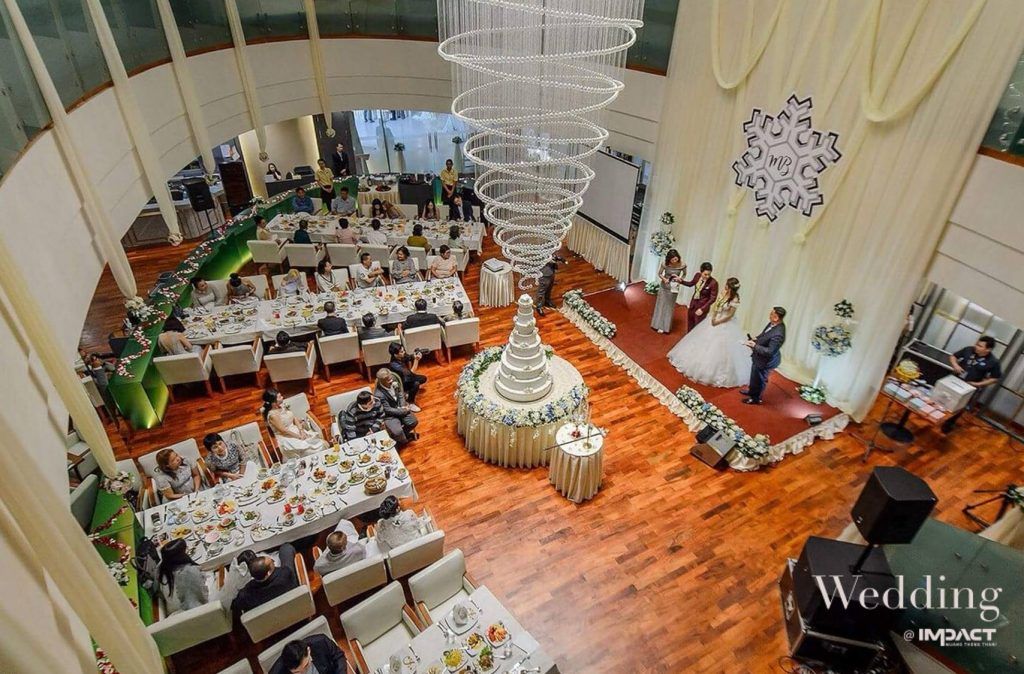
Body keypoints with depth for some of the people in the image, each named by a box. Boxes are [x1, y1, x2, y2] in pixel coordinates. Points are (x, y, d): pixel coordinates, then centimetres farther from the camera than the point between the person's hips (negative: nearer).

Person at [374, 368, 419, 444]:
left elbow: (401, 394, 4)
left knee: (413, 421, -8)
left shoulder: (394, 382, -11)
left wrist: (403, 407, -10)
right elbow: (388, 410, -22)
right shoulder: (379, 395, -30)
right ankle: (404, 440, 14)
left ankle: (403, 434, 23)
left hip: (399, 408, 6)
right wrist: (403, 411, -19)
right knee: (397, 432, -23)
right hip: (389, 415, -6)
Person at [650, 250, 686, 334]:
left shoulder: (682, 265, -18)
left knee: (669, 307, 10)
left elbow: (684, 274, 2)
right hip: (664, 286, 0)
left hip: (674, 288, 0)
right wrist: (664, 279, -25)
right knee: (660, 305, 10)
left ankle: (665, 327, 22)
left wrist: (680, 278, -18)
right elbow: (659, 274, -5)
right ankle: (658, 325, 25)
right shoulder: (665, 264, -20)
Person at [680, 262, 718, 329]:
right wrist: (681, 281, -3)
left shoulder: (713, 283, -27)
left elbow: (712, 298, -19)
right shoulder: (697, 275, -11)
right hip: (693, 302, 6)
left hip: (703, 305, -6)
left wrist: (702, 309, -22)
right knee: (690, 324, 21)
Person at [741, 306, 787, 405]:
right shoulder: (774, 324, -11)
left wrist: (754, 346, -30)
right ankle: (751, 390, 54)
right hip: (759, 356, 8)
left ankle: (756, 398, 40)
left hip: (766, 360, -8)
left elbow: (770, 351, -33)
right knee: (754, 375, 30)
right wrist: (756, 339, -7)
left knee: (759, 379, 16)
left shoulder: (778, 334, -38)